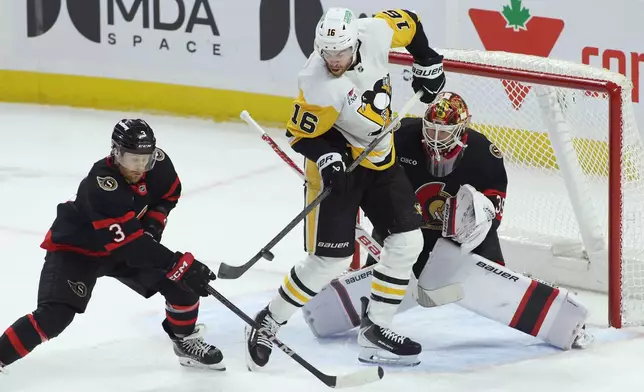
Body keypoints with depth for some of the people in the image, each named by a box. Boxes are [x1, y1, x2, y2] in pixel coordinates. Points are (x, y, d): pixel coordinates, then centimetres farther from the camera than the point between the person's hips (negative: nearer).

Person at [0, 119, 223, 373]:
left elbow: (169, 193, 8)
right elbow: (129, 242, -40)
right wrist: (180, 264, -42)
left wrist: (154, 219, -10)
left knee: (182, 283, -4)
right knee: (54, 316, -23)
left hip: (128, 241, 7)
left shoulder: (158, 163, -17)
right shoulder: (101, 186, -38)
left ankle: (186, 341, 21)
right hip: (76, 248, -7)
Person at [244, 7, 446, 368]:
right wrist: (325, 157, -32)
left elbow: (407, 22, 4)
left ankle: (375, 331, 12)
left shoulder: (375, 32, -17)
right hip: (337, 164, -7)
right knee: (330, 260, -10)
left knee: (408, 242, 3)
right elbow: (302, 135, -17)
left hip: (381, 161, 7)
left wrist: (428, 61, 4)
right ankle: (268, 323, 6)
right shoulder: (317, 87, -30)